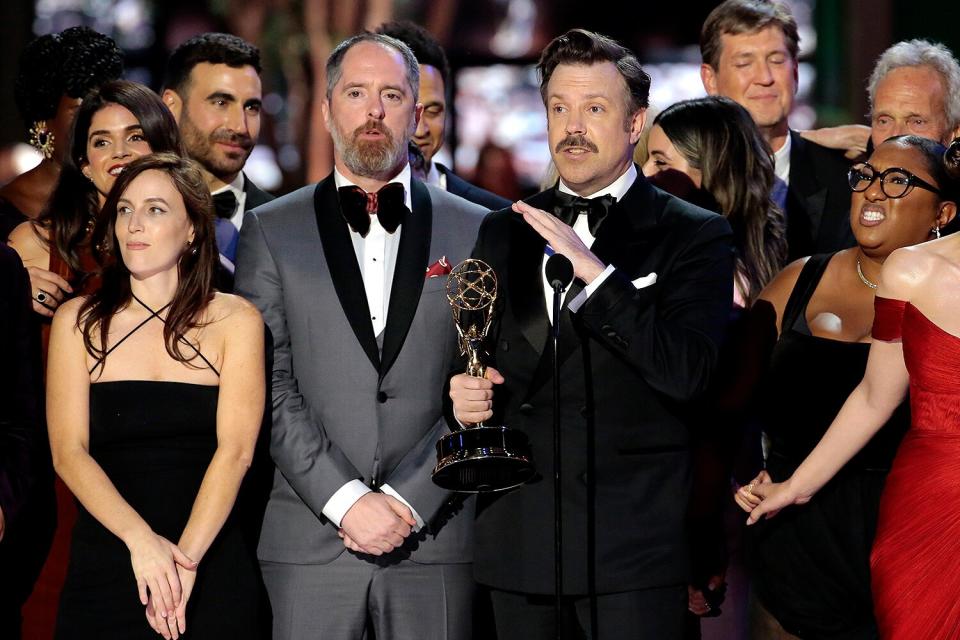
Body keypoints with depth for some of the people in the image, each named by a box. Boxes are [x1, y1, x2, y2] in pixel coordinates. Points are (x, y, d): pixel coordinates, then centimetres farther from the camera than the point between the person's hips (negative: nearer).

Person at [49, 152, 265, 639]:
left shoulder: (234, 320, 2)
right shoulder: (78, 321, 5)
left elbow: (236, 449, -8)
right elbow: (68, 452, -5)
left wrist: (186, 557, -21)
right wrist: (142, 541, -20)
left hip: (212, 570, 0)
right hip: (104, 567, 1)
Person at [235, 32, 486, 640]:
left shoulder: (475, 231, 9)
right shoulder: (271, 231, 8)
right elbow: (270, 386, -1)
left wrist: (406, 498, -8)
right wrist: (344, 498, -11)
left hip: (436, 539, 0)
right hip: (308, 540, 0)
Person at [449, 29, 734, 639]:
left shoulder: (695, 234, -1)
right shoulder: (503, 232, 14)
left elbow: (687, 371, -16)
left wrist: (592, 269, -19)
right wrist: (466, 393, 0)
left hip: (634, 542, -4)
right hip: (519, 540, 4)